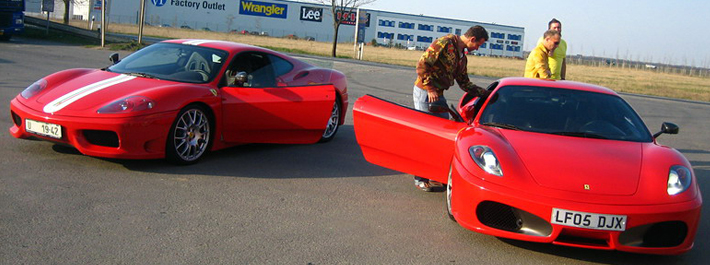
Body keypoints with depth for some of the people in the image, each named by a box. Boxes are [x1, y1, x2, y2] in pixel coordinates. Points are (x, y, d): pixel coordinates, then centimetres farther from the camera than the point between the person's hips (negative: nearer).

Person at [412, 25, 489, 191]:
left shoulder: (462, 56, 15)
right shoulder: (445, 43, -14)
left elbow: (464, 83, 19)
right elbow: (422, 64, -19)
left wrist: (485, 93, 10)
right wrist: (430, 88, -19)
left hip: (438, 95, 9)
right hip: (425, 92, -9)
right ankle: (420, 178, 3)